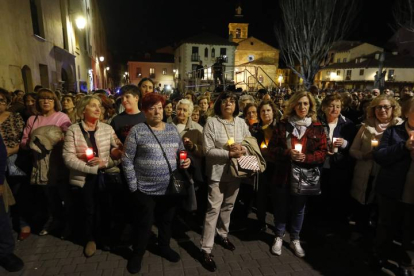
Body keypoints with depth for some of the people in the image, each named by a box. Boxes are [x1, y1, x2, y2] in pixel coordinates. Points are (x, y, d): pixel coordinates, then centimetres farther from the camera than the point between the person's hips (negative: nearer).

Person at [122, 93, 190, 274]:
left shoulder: (172, 129, 5)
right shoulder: (137, 131, -9)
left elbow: (181, 151, 15)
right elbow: (127, 160, -8)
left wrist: (187, 160, -6)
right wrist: (133, 186, -10)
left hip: (170, 188, 4)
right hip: (145, 189, -4)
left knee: (167, 220, 21)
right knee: (144, 223, 12)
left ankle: (164, 247, 45)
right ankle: (137, 253, 37)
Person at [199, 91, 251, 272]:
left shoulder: (241, 122, 2)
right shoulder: (212, 123, -11)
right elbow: (208, 150, -16)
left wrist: (243, 150, -15)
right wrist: (229, 154, -23)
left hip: (235, 171, 5)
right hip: (217, 172, -5)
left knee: (228, 206, 20)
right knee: (213, 209, -2)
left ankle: (223, 235, 42)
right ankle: (206, 250, 10)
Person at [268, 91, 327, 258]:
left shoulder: (317, 127, -1)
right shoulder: (283, 124, -3)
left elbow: (322, 153, -3)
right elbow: (272, 148, -4)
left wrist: (306, 158, -20)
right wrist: (287, 153, -21)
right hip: (283, 174, -1)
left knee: (299, 208, 17)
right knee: (281, 207, 14)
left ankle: (295, 239, 37)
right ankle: (279, 237, 35)